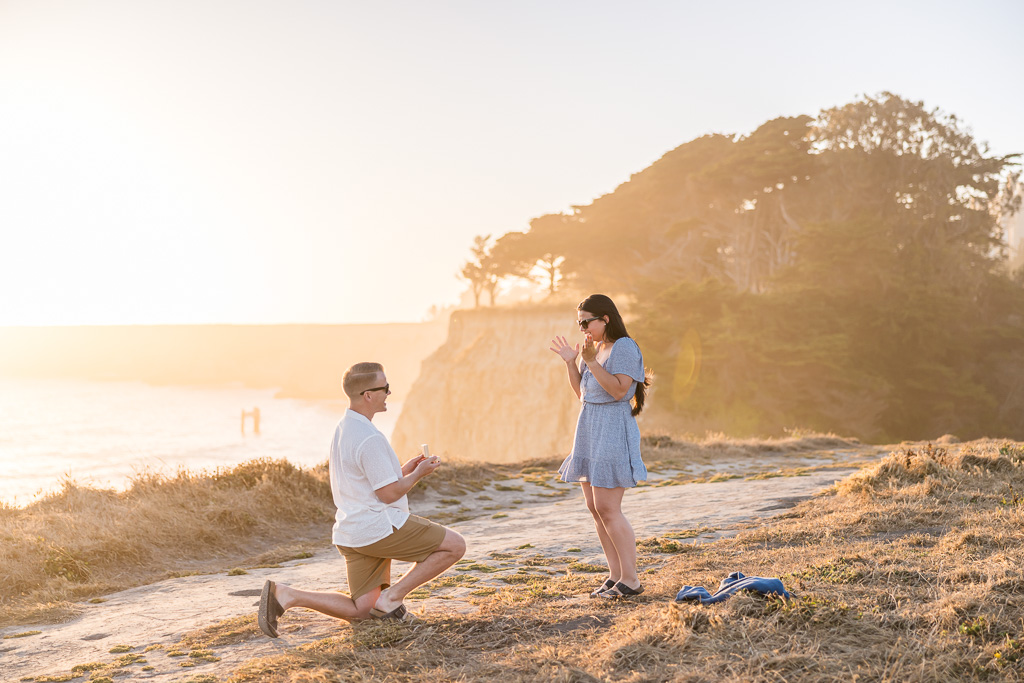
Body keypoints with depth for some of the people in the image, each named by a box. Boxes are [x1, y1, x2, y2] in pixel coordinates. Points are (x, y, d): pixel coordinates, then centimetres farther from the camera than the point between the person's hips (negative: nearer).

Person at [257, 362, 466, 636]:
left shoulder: (343, 429, 13)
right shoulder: (369, 438, -19)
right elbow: (388, 493, -16)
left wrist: (403, 470, 17)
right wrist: (419, 473, 0)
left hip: (351, 533, 9)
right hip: (381, 526, -9)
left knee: (361, 611, 12)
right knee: (455, 546, -1)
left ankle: (284, 595, 0)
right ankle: (392, 596, -3)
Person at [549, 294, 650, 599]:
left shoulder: (624, 347, -10)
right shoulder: (595, 348, 16)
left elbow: (618, 390, -20)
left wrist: (591, 361, -22)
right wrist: (571, 362, 9)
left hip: (612, 431, -9)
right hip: (589, 430, 9)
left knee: (607, 508, -12)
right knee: (595, 508, 7)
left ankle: (630, 579, -6)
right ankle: (615, 575, 12)